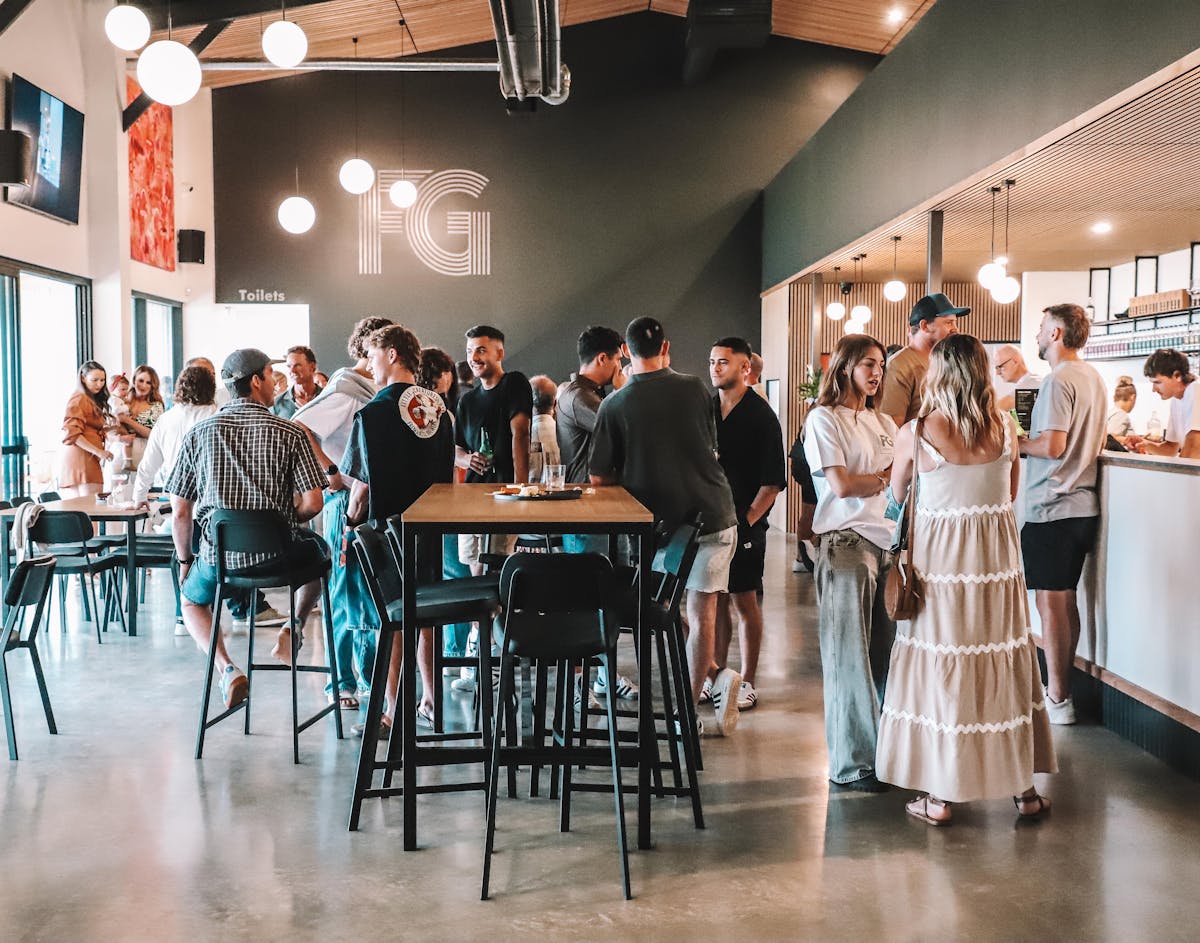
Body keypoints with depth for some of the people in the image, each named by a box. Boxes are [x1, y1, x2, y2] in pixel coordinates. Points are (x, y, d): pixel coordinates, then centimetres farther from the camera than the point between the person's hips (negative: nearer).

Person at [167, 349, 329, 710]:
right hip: (277, 555, -1)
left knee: (191, 601, 33)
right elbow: (312, 503, -9)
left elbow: (179, 511, 2)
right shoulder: (290, 433, -4)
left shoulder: (199, 433, 1)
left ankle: (226, 668, 6)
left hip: (219, 555, 1)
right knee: (318, 549, 34)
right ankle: (293, 628, 19)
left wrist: (185, 561, 17)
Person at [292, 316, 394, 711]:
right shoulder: (344, 392, -13)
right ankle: (341, 683, 7)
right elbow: (298, 428, -24)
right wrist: (330, 472, -23)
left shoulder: (376, 393, 15)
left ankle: (369, 673, 25)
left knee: (374, 593, 14)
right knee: (348, 596, -2)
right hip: (348, 501, -9)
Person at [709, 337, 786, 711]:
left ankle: (747, 682, 11)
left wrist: (748, 519, -13)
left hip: (744, 522, -4)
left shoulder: (761, 416, -6)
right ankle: (718, 670, 23)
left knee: (744, 601, 2)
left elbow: (773, 482, -8)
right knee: (716, 598, 11)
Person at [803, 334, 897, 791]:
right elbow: (841, 485, -12)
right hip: (846, 542, -6)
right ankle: (852, 763, 5)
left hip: (888, 539, 7)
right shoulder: (824, 419, -3)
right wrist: (886, 479, 2)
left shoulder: (884, 423, 19)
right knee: (851, 655, -2)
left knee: (887, 650, 6)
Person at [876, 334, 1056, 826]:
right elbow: (1011, 493, 10)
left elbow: (897, 493, 6)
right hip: (997, 555, 3)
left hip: (939, 556, -3)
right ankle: (1024, 788, 23)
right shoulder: (1005, 426, -2)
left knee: (940, 661, 6)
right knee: (1004, 658, 13)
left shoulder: (916, 433, -11)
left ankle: (938, 795, 13)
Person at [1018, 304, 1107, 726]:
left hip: (1052, 508, -9)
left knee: (1051, 603, -2)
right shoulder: (1094, 378, 13)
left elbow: (1052, 446, -22)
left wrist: (1014, 442, -5)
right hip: (1083, 505, 9)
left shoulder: (1059, 380, -15)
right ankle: (1062, 688, 24)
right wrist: (1031, 438, 20)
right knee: (1066, 599, 15)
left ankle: (1057, 700, 3)